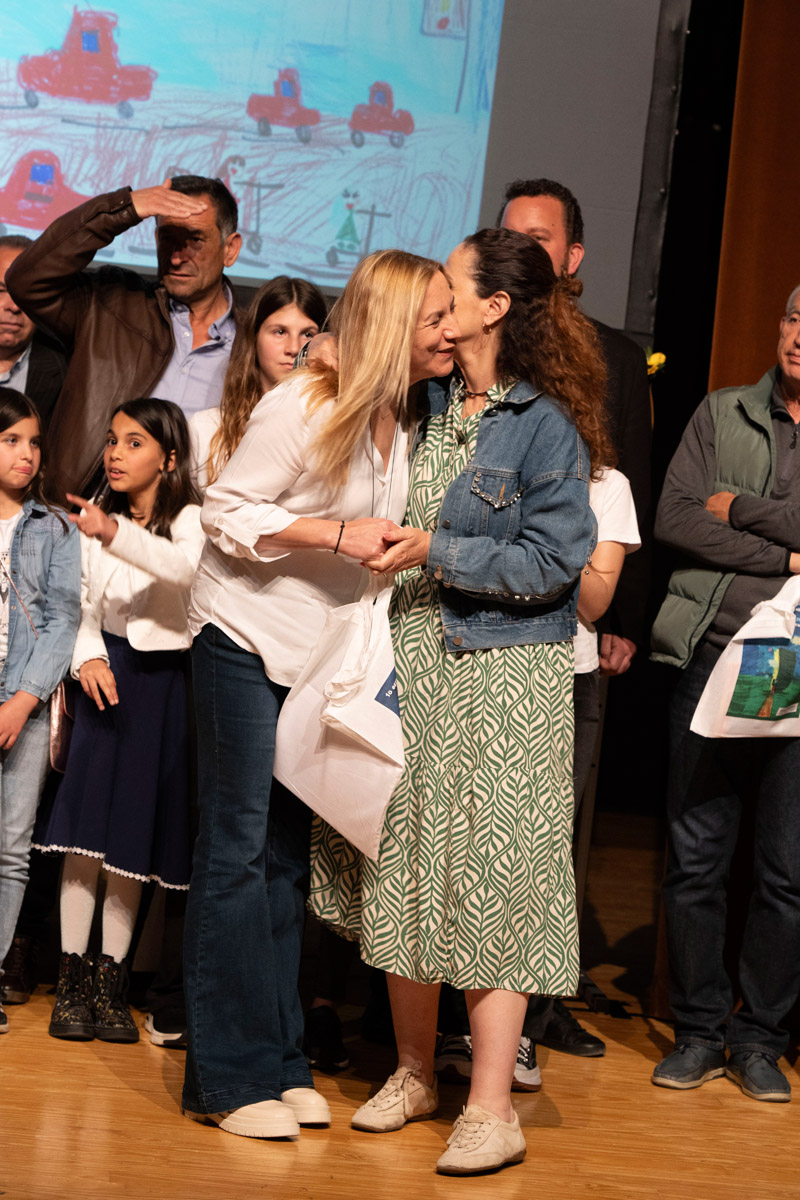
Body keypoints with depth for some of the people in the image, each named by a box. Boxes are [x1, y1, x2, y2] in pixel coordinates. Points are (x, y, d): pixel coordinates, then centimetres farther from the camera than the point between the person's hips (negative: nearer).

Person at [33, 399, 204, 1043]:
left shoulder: (190, 519, -6)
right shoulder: (97, 516, 8)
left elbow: (186, 567, -29)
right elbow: (85, 605, 11)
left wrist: (115, 535, -44)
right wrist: (89, 658, -9)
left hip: (163, 682, -3)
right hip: (107, 674, 3)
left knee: (133, 833, 1)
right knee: (85, 824, -6)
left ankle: (111, 979, 11)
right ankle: (73, 978, 1)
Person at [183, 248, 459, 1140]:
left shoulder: (408, 419, 5)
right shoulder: (302, 408, -18)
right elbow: (225, 511, -16)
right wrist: (335, 534, -24)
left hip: (324, 651, 7)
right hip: (247, 636, -7)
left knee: (289, 850, 9)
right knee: (238, 846, -5)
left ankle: (278, 1060, 16)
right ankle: (229, 1076, 0)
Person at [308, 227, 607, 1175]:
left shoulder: (547, 423, -9)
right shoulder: (425, 404, 11)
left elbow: (551, 562, -14)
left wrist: (435, 552, -17)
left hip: (502, 677, -7)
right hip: (411, 664, 7)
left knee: (491, 880, -5)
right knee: (403, 865, 11)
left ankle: (491, 1112, 2)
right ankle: (413, 1072, 25)